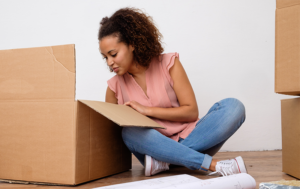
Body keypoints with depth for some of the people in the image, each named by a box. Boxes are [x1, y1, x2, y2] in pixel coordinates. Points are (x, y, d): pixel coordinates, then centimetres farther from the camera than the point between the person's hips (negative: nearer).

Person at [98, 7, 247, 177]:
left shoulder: (169, 64, -4)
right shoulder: (115, 86, 2)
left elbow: (192, 111, -7)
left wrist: (147, 110, -13)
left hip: (189, 140, 0)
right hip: (153, 147, 0)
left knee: (233, 106, -22)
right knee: (130, 131, -33)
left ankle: (165, 161, -28)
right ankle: (214, 165, -32)